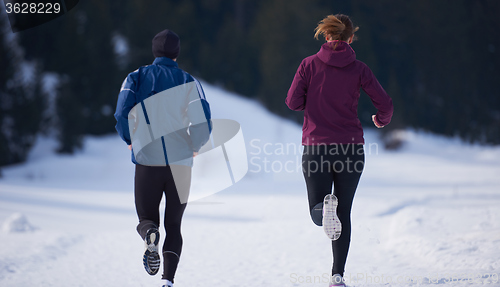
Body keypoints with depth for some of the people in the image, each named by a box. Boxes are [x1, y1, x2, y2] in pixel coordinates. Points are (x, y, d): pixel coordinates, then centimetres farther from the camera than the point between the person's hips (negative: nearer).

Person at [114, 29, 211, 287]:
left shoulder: (137, 77, 5)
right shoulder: (189, 81, 5)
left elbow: (122, 114, -8)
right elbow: (202, 121, -7)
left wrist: (130, 140, 12)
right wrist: (195, 145, 13)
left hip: (147, 161, -1)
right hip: (181, 164, 1)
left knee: (146, 219, 13)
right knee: (173, 226, 13)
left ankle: (150, 235, -25)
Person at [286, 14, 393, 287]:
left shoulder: (309, 64, 0)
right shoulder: (359, 69, -1)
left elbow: (293, 102, -6)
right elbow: (385, 104, -4)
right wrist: (381, 119, 19)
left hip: (315, 147, 0)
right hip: (351, 147, 0)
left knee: (317, 214, 10)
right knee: (343, 214, 13)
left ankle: (325, 205, -25)